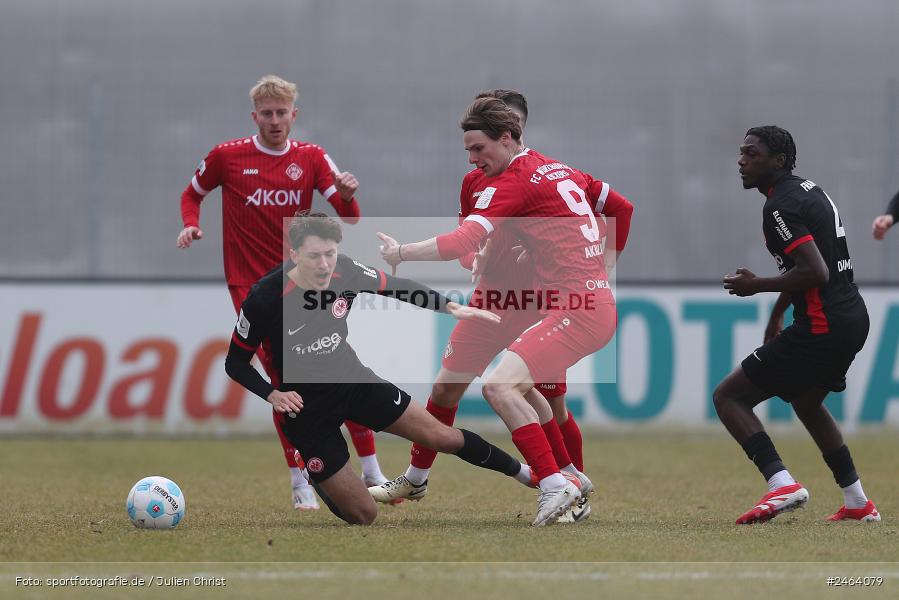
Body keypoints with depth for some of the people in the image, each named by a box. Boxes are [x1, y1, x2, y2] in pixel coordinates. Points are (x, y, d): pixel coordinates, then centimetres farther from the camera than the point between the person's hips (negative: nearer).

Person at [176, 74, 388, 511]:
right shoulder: (227, 157, -1)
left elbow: (347, 217, -2)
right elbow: (193, 193, 15)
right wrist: (191, 225, -5)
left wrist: (347, 196, -25)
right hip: (251, 287, -2)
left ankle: (372, 472, 9)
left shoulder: (311, 158, 2)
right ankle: (300, 483, 1)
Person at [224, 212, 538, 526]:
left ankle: (521, 472, 29)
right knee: (364, 515, -4)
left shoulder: (345, 272, -17)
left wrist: (452, 307, -9)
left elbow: (397, 286, 2)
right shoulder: (265, 298, -27)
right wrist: (272, 394, -29)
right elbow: (236, 362, -13)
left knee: (441, 436, 3)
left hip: (354, 381, 4)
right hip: (306, 406, -4)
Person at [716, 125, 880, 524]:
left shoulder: (781, 207, -16)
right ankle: (857, 503, 34)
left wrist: (757, 286, -14)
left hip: (821, 327, -10)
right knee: (807, 402, 33)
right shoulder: (809, 190, 15)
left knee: (728, 397, -6)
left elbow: (815, 273, -26)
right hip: (852, 318, 10)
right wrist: (777, 313, 36)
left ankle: (781, 484, -22)